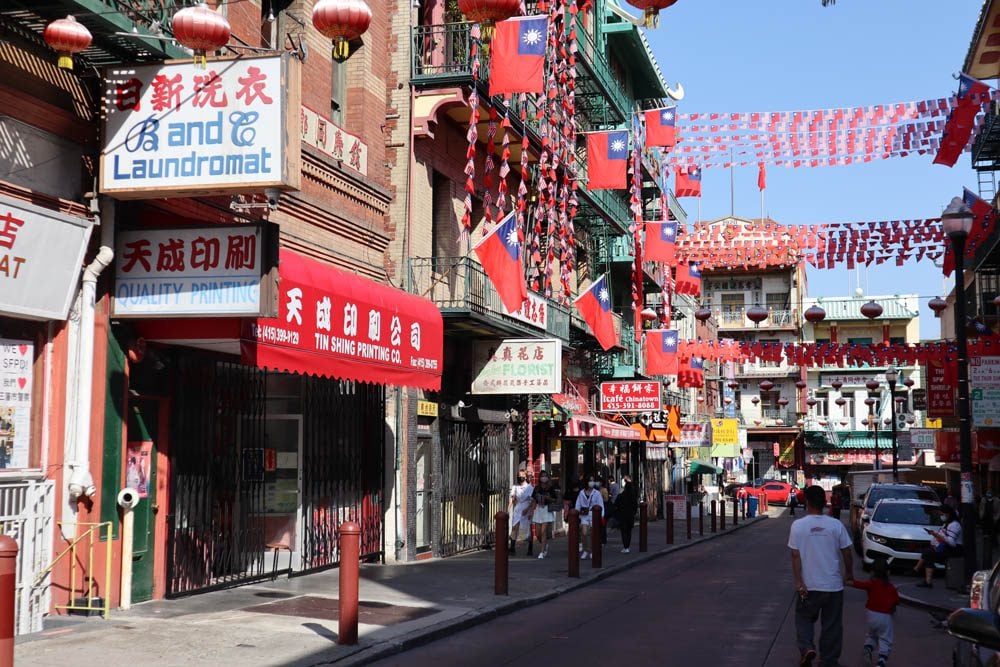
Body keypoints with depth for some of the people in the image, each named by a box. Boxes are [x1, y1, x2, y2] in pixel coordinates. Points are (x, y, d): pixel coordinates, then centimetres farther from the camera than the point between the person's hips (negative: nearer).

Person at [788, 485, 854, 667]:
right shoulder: (836, 525, -5)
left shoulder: (798, 525, -9)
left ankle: (806, 648, -4)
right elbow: (846, 553, 1)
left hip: (809, 585, -1)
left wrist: (798, 581, -10)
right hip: (833, 584, 1)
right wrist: (849, 573, 18)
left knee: (804, 618, 18)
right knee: (831, 624, 13)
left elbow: (795, 556, -12)